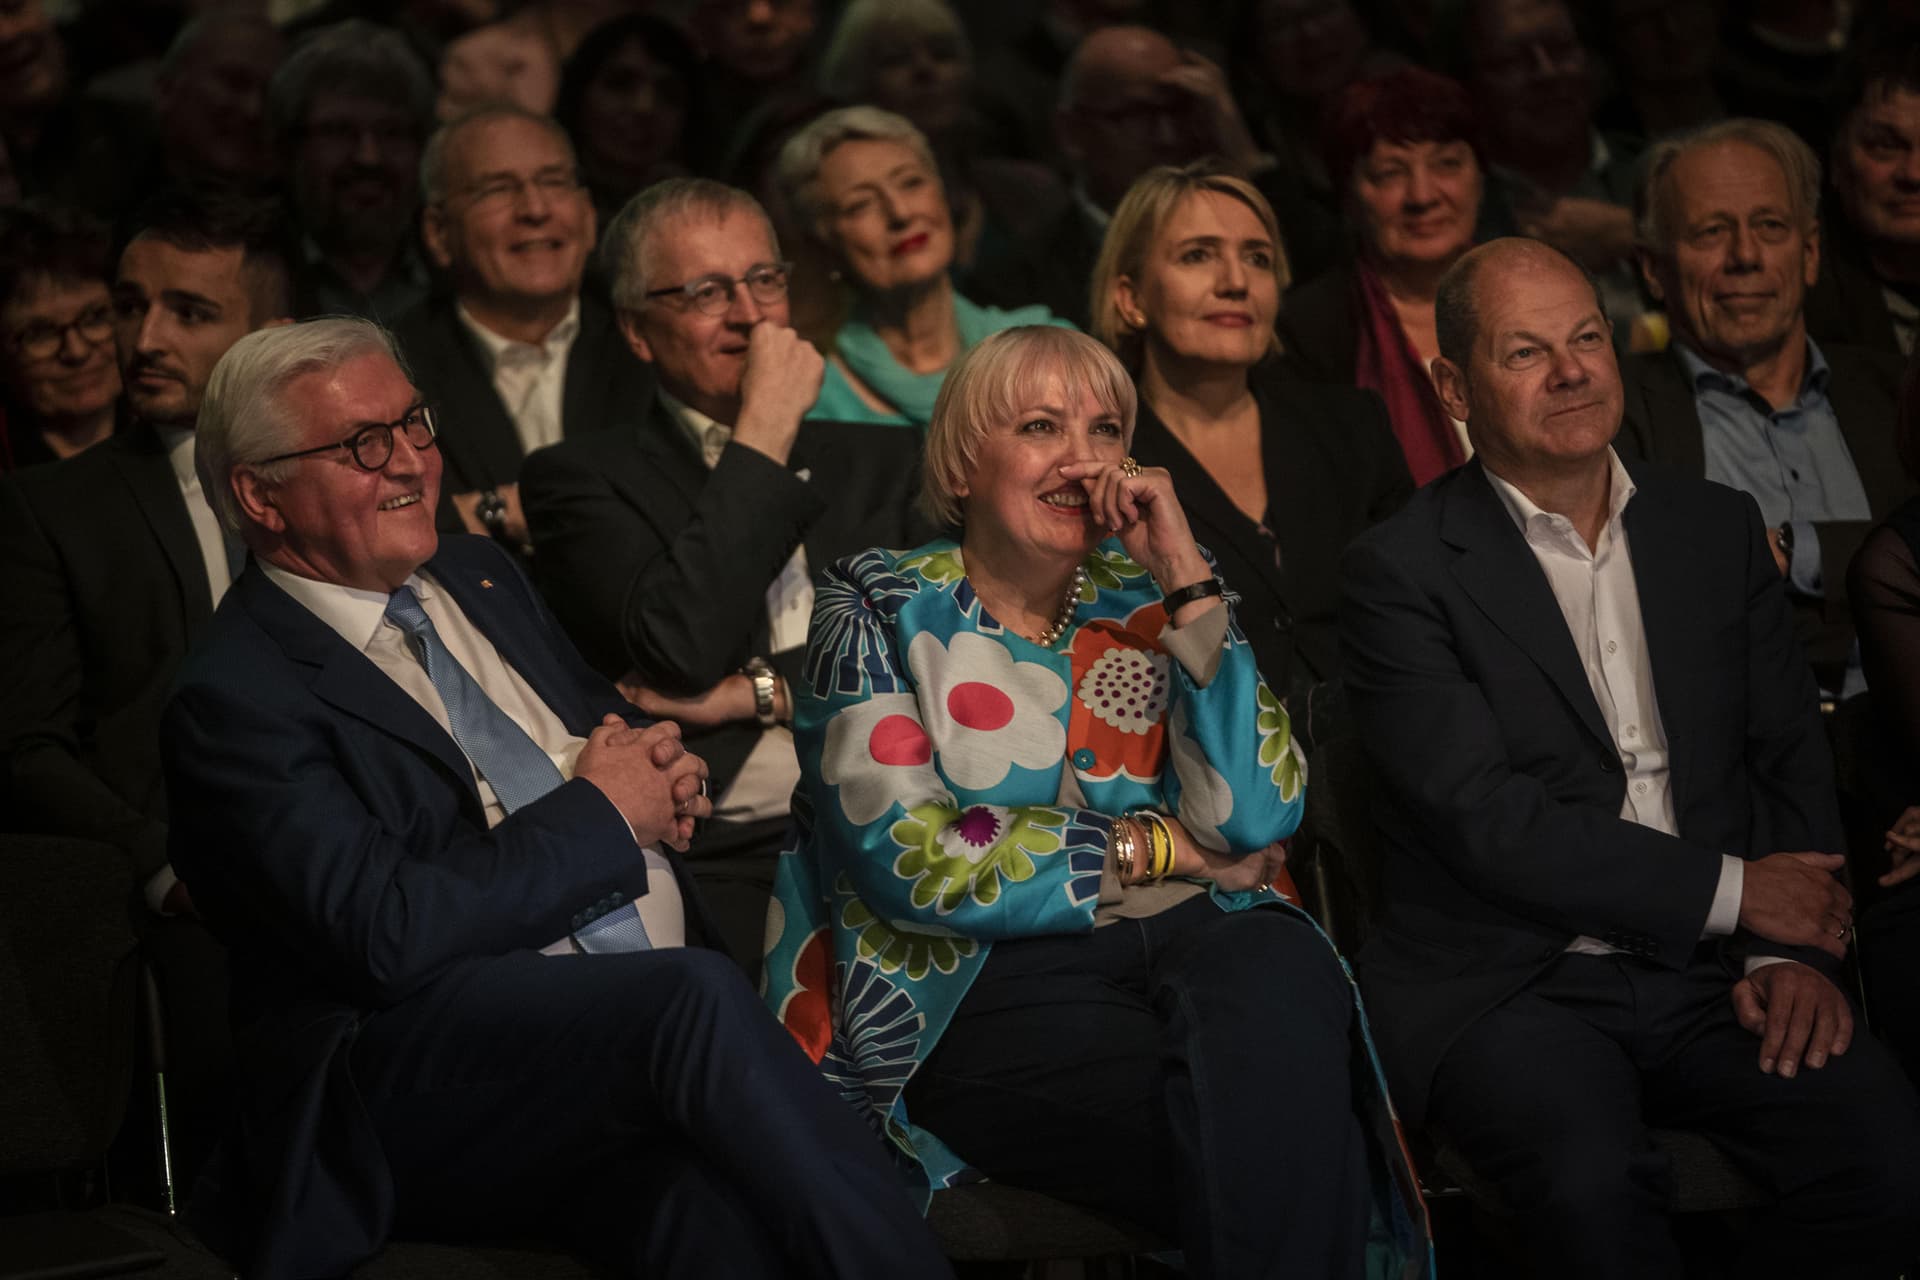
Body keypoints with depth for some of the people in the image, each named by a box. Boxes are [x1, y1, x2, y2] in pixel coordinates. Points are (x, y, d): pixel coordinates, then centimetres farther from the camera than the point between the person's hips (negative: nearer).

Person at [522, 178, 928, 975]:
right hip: (713, 869, -4)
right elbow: (683, 648, -10)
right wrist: (765, 432, -3)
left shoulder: (877, 463, 22)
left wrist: (760, 693, -4)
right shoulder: (581, 481, 8)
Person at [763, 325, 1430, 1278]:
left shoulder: (1144, 603, 17)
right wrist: (1154, 847, -2)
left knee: (1278, 976, -34)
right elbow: (909, 862, -6)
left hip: (1199, 942, 4)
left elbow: (1254, 818, 0)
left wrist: (1185, 576, -1)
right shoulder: (885, 607, 9)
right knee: (1268, 1113, -33)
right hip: (981, 985, -3)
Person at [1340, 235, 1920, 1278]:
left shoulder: (1717, 529, 15)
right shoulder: (1400, 573, -2)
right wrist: (1731, 890, -8)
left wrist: (1789, 949, -4)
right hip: (1507, 985, -5)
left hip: (1710, 977, 5)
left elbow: (1792, 762, 14)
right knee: (1594, 1185, -36)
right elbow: (1487, 822, -11)